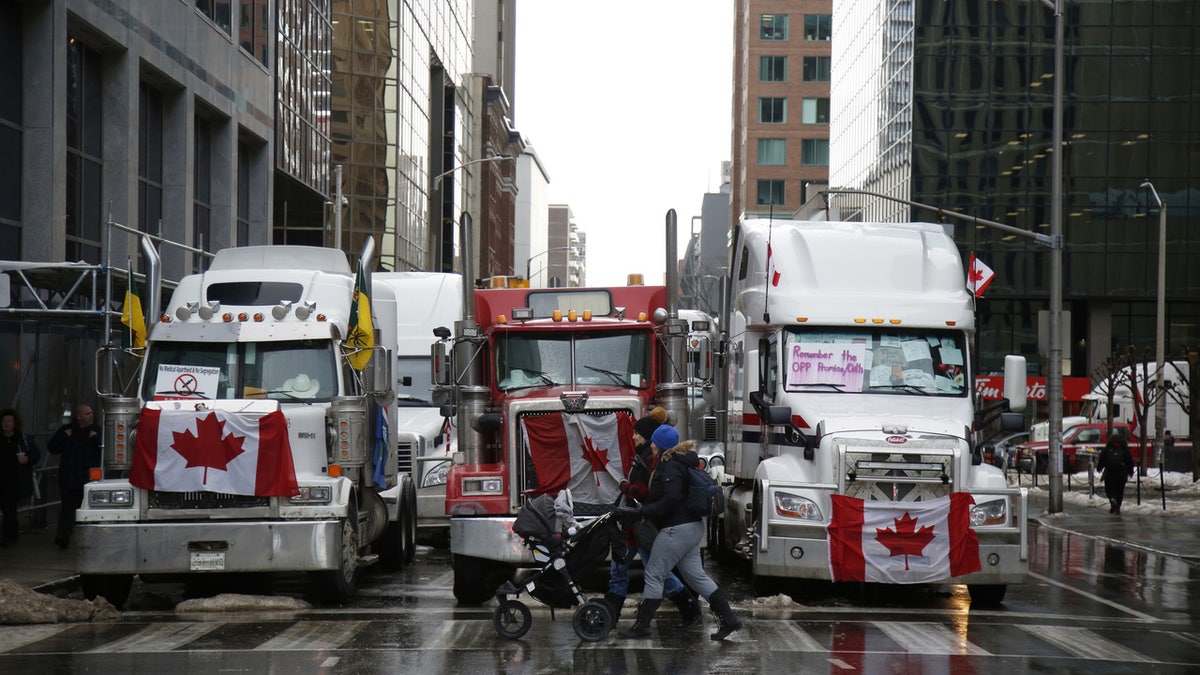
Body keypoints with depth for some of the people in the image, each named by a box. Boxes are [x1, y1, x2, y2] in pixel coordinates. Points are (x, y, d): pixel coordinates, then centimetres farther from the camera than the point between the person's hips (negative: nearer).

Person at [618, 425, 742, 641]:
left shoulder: (671, 468, -16)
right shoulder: (681, 462, 16)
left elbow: (671, 500, -27)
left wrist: (641, 512, -24)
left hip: (677, 529, -11)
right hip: (693, 527, 11)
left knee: (654, 574, -2)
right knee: (696, 576, 13)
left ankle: (642, 625, 3)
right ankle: (728, 619, 10)